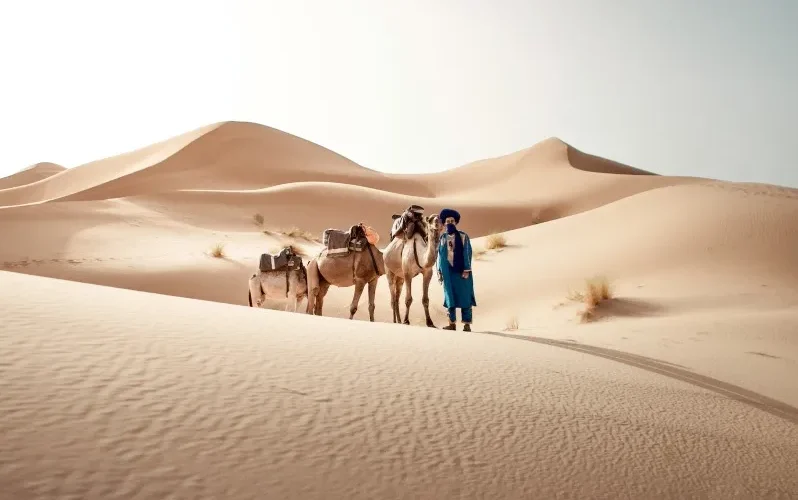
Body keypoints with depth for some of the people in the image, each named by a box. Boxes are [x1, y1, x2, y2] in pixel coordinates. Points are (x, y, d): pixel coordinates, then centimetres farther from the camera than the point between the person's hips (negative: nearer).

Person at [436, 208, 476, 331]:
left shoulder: (463, 237, -1)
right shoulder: (443, 238, 8)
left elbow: (467, 254, -4)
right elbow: (440, 255, 11)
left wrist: (466, 270, -11)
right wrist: (439, 272, 7)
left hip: (461, 271, -3)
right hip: (448, 272, 3)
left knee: (464, 296, -1)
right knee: (450, 297, 6)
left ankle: (467, 324, 3)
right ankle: (452, 323, 13)